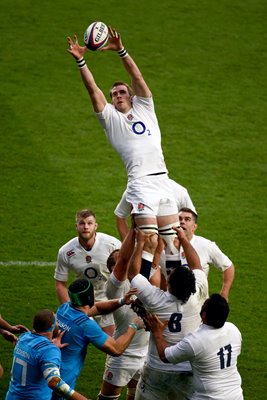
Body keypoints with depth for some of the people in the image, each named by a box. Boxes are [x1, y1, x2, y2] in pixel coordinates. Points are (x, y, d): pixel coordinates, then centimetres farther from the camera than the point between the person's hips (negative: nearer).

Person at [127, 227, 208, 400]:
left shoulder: (156, 300, -16)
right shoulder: (196, 298, -13)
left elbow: (132, 273, 0)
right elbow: (196, 266, 5)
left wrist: (140, 242, 6)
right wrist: (184, 239, 15)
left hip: (157, 372, -1)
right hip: (189, 373, 1)